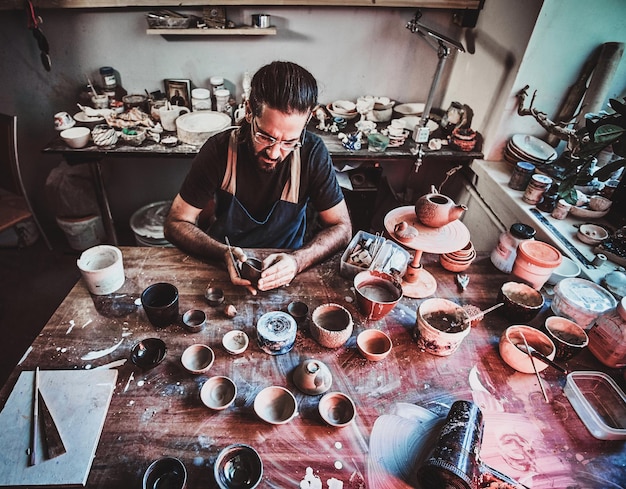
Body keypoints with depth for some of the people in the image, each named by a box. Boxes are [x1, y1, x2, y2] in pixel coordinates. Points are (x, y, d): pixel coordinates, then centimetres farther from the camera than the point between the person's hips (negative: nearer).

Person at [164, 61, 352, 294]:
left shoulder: (312, 153, -16)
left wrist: (298, 261, -28)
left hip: (285, 269, 1)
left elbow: (341, 227, -10)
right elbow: (176, 224, -10)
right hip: (222, 266, 0)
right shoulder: (219, 149, -15)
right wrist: (225, 254, -28)